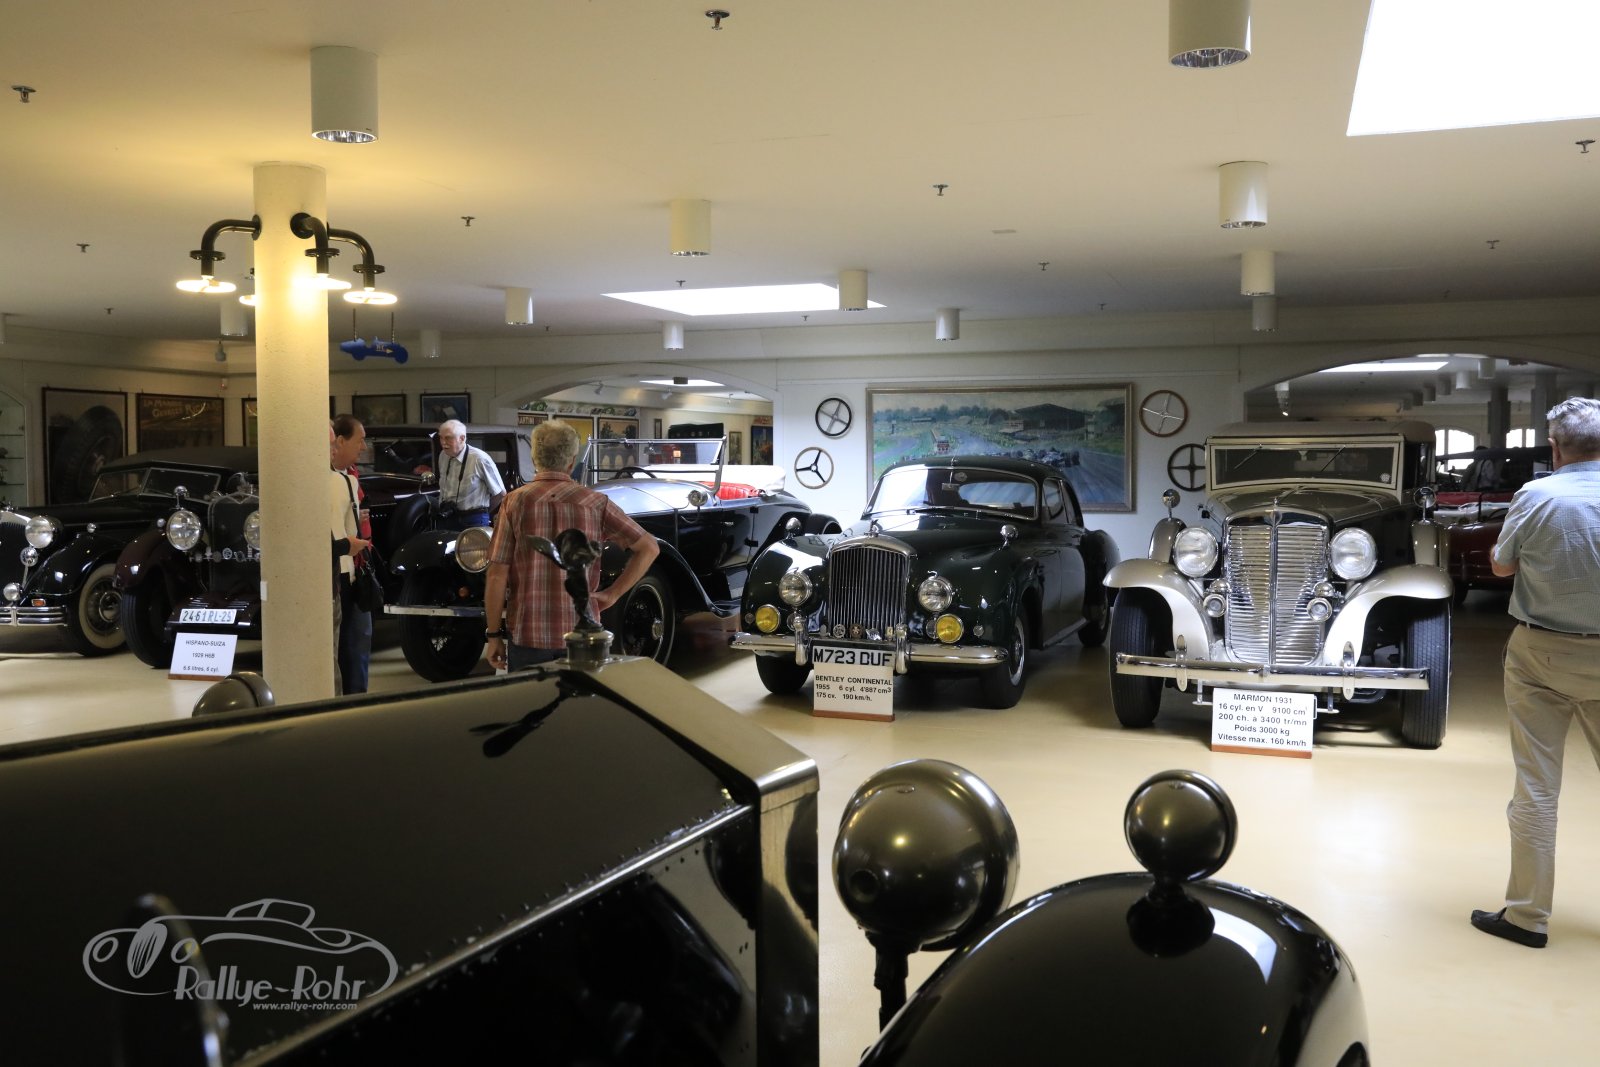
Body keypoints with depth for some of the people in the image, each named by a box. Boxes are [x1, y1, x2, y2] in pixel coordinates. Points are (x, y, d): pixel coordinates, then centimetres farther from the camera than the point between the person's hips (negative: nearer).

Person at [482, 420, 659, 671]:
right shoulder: (596, 503, -1)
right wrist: (612, 594, 3)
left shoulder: (514, 502, -5)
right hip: (581, 633, 1)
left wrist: (494, 635, 2)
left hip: (526, 634, -1)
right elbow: (649, 547, 0)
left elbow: (497, 576, -6)